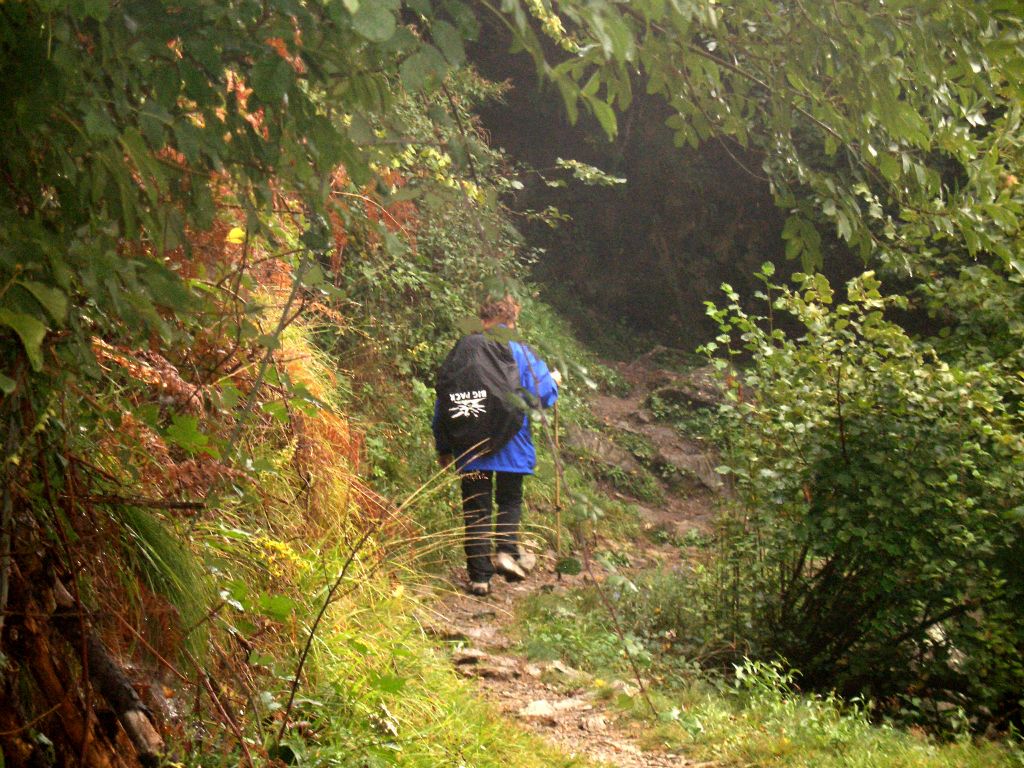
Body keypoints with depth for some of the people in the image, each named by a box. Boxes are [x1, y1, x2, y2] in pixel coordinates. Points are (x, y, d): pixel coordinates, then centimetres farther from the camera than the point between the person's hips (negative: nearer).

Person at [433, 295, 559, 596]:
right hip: (511, 447, -1)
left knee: (476, 509, 6)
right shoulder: (520, 353, -4)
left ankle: (480, 575, 4)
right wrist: (553, 380, 17)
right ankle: (508, 549, -4)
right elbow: (544, 395, -7)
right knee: (510, 501, 18)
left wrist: (443, 448, 14)